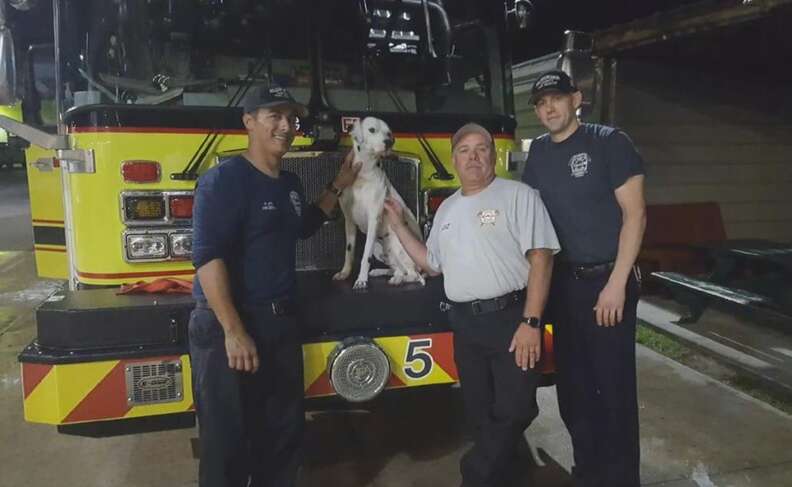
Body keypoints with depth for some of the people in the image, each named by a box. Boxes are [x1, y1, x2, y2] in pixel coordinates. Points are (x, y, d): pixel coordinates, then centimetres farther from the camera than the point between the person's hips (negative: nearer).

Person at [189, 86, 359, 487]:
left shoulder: (289, 183, 11)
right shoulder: (223, 180, -14)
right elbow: (207, 258, -22)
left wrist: (338, 186, 20)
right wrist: (233, 332, -26)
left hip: (280, 322, 8)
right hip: (228, 325, -8)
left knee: (284, 431, 18)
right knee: (227, 441, 4)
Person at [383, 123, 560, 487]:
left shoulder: (518, 195, -3)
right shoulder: (447, 209, 16)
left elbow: (540, 257, -11)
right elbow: (433, 264, 23)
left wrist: (530, 322, -19)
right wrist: (398, 226, 16)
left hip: (511, 318, -5)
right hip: (465, 325, 5)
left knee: (512, 413, -3)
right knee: (481, 416, 12)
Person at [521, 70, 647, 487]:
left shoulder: (608, 142, -7)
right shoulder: (538, 152, 8)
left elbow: (634, 213, -11)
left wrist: (617, 283, -16)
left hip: (607, 280, -5)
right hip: (563, 283, 6)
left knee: (614, 385, 2)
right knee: (572, 385, 13)